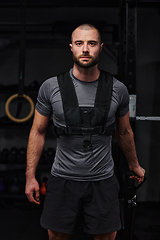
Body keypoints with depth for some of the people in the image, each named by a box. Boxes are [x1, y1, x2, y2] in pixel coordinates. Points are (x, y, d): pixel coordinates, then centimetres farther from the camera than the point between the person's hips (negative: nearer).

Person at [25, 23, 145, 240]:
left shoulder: (118, 90, -3)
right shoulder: (50, 87, -6)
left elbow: (124, 132, 12)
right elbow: (38, 132, 2)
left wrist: (134, 165, 23)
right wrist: (30, 177, 0)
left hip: (103, 180, 1)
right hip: (63, 180, 0)